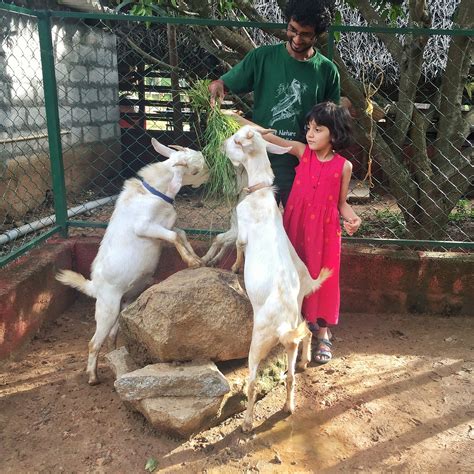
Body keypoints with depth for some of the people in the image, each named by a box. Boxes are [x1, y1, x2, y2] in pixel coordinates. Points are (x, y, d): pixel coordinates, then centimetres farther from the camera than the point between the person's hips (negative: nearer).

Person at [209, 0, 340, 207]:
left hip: (303, 165, 1)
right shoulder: (262, 57, -4)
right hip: (261, 160, -1)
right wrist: (216, 86, -25)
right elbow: (222, 84, -2)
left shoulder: (327, 71, -1)